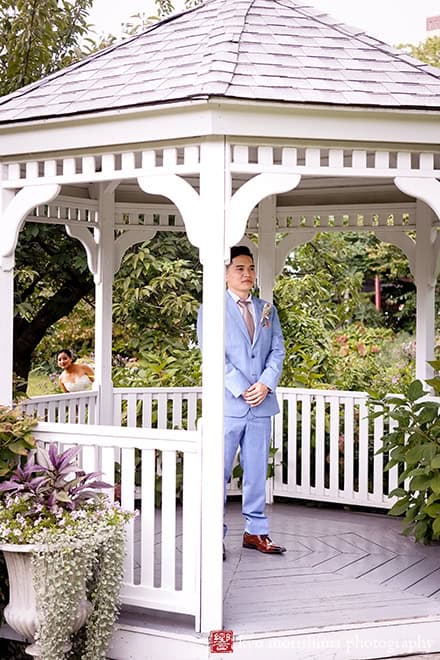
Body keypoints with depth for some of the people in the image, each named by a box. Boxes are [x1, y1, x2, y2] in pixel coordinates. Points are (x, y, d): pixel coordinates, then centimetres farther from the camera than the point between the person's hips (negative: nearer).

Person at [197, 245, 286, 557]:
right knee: (218, 471, -2)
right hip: (228, 403, -4)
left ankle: (255, 531, 18)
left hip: (262, 402, 4)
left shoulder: (267, 310, 17)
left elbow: (278, 350, 11)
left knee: (257, 471, 9)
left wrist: (266, 383, -7)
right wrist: (241, 389, -13)